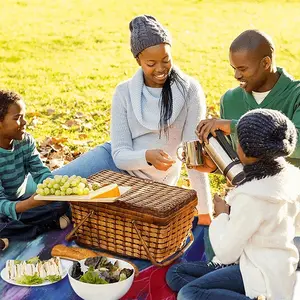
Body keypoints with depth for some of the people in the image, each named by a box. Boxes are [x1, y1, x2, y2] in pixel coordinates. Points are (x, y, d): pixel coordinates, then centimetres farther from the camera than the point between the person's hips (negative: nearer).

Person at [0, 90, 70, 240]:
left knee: (62, 203, -15)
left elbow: (41, 173, -7)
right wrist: (29, 204, -47)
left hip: (21, 202, 6)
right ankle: (48, 225, -20)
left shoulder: (26, 141, -4)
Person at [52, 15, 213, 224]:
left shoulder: (190, 90, -17)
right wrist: (147, 157, -37)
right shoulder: (124, 92, -10)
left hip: (150, 182, -2)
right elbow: (120, 154, -13)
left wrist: (205, 211, -20)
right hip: (117, 163, 2)